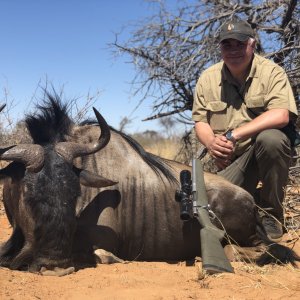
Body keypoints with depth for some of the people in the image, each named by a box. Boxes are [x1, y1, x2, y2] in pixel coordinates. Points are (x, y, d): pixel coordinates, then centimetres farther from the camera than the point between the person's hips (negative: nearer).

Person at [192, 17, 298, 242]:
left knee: (269, 138, -36)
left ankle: (271, 214, -17)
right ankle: (252, 197, 19)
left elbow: (281, 115, -23)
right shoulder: (208, 79, 3)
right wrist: (211, 142, -19)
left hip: (270, 148, -2)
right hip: (231, 159, 3)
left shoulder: (272, 72, -8)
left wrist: (234, 135, -29)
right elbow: (200, 121, 5)